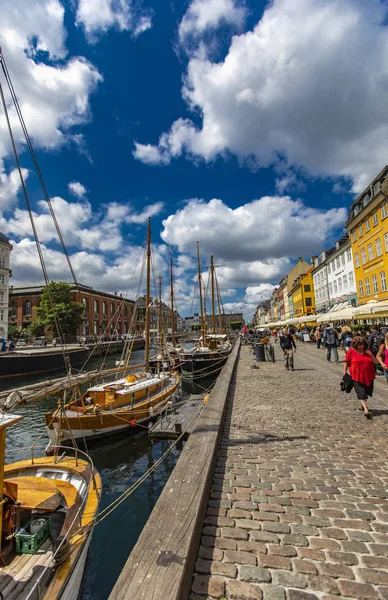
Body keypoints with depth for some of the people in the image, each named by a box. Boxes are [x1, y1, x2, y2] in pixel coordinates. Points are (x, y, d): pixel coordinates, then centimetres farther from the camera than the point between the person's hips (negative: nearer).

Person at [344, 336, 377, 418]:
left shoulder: (367, 351, 5)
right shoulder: (351, 351, -6)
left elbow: (375, 361, 6)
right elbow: (347, 363, 1)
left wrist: (370, 354, -8)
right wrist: (345, 373, 1)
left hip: (368, 376, 4)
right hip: (357, 377, -4)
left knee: (367, 392, 15)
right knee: (361, 394, -9)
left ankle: (364, 405, 37)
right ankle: (366, 410, -11)